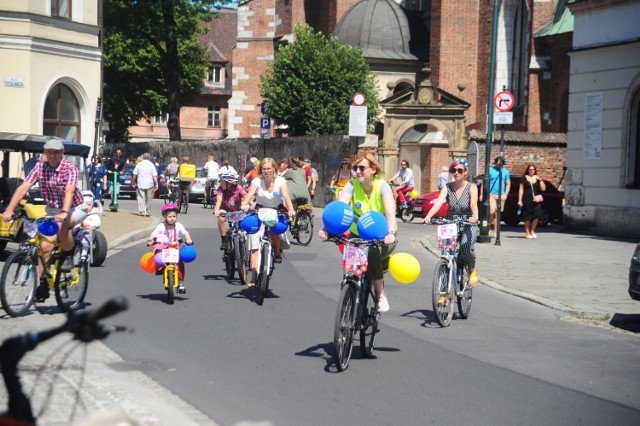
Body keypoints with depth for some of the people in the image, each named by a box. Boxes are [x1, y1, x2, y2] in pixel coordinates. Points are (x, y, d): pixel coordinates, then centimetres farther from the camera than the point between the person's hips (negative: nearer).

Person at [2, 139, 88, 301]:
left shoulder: (69, 167, -20)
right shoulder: (40, 167, -10)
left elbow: (69, 190, -35)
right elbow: (23, 187, -18)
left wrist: (64, 213, -51)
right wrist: (9, 209, -30)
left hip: (75, 208, -4)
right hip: (52, 210, 4)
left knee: (62, 226, -36)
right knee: (46, 245, -9)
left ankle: (69, 256, -9)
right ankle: (43, 283, 3)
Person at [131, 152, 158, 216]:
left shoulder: (139, 164, -1)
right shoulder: (151, 165, -1)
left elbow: (134, 175, 2)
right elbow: (155, 176, -6)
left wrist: (133, 182, 13)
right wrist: (156, 184, -3)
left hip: (140, 185, -1)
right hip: (149, 185, 1)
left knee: (141, 198, 0)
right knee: (148, 199, 11)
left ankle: (141, 211, -10)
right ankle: (148, 212, 13)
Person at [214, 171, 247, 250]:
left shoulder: (238, 188, -20)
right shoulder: (220, 189, -20)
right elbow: (219, 199, -36)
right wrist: (217, 209, -55)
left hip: (237, 211, 1)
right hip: (226, 210, -1)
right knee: (221, 219, -29)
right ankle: (224, 241, -17)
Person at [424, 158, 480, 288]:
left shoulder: (471, 187, -4)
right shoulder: (447, 187, 1)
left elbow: (473, 203, -23)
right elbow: (438, 203, -16)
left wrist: (475, 216, -45)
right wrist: (428, 216, -36)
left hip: (468, 225, -2)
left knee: (465, 245, -33)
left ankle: (472, 270, -2)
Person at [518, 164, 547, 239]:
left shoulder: (537, 178, 13)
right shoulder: (524, 178, 5)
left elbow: (543, 189, 6)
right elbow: (521, 190, 2)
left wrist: (540, 180, -5)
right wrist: (520, 200, -5)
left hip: (536, 201, 2)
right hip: (527, 200, -2)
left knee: (537, 215, -10)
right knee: (527, 217, 1)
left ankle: (532, 231, 9)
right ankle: (527, 233, 13)